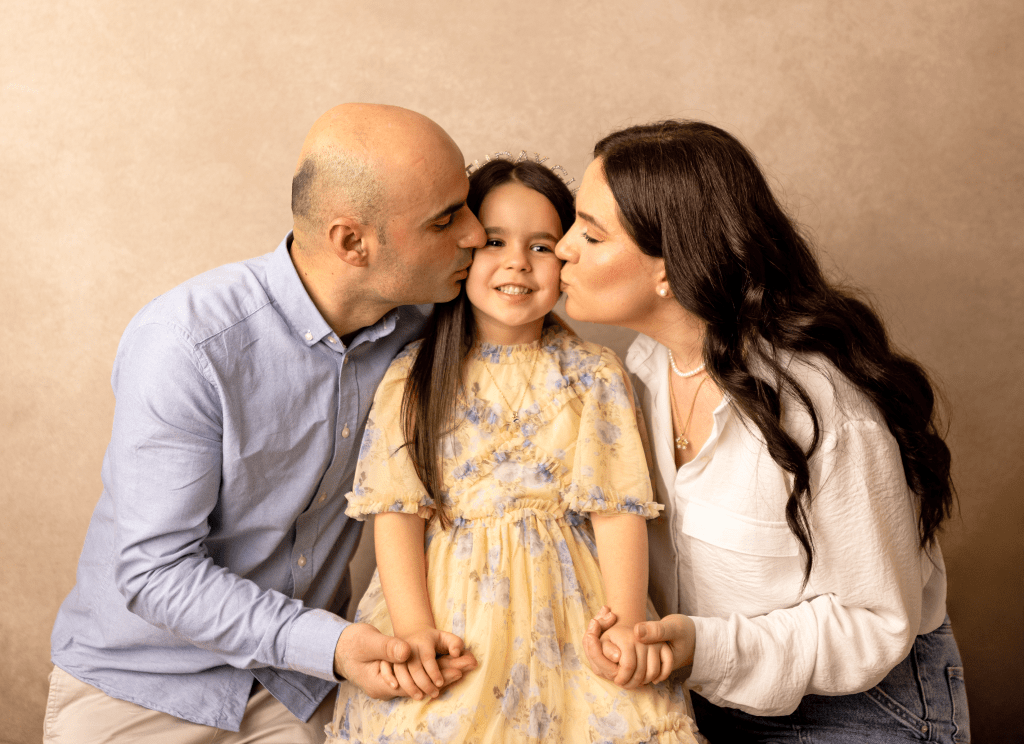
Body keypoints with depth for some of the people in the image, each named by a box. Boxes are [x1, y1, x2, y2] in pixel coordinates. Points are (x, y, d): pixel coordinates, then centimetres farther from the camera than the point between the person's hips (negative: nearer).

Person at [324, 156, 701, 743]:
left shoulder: (595, 375, 2)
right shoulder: (413, 377, 1)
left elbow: (618, 505, -2)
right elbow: (397, 510, -2)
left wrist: (626, 626, -11)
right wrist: (413, 627, -12)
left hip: (564, 606, 1)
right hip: (450, 602, 0)